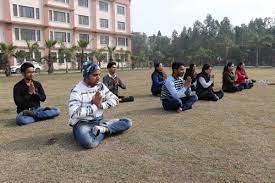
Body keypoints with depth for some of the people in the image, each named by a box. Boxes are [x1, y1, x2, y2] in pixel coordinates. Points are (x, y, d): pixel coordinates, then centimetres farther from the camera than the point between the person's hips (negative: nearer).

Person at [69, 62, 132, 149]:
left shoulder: (101, 86, 6)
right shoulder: (77, 91, -12)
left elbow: (114, 99, 5)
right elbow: (74, 114, -22)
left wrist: (101, 105, -13)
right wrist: (95, 106, -18)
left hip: (99, 121, 6)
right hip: (83, 123, -6)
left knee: (127, 122, -8)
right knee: (88, 142, -40)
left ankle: (102, 129, -20)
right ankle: (105, 130, -14)